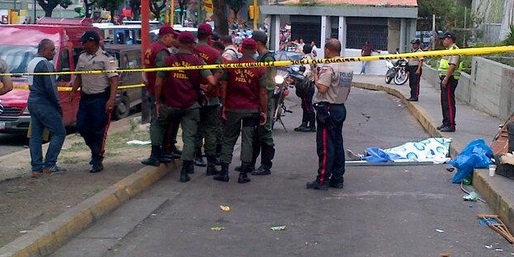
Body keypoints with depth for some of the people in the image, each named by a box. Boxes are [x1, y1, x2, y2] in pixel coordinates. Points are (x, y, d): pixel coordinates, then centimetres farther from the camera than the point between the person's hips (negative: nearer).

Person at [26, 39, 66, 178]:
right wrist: (58, 106, -10)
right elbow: (50, 88, -20)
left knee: (35, 136, 9)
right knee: (59, 133, -1)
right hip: (44, 104, -10)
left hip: (32, 102, 10)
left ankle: (36, 168, 10)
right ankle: (49, 165, -1)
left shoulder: (31, 63, 15)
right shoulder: (46, 64, -16)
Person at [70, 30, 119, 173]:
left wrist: (111, 100, -26)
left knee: (99, 130, -3)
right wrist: (73, 92, 11)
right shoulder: (82, 57, 10)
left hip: (100, 98, -7)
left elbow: (114, 80, -16)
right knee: (82, 127, 8)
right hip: (85, 97, 7)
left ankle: (97, 161, 5)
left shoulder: (106, 58, -12)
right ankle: (96, 150, 29)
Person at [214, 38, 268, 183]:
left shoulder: (230, 65, -1)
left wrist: (224, 106, 8)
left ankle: (224, 172, 9)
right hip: (252, 109, -1)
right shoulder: (260, 69, -5)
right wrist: (264, 111, 2)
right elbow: (263, 92, -5)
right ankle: (243, 173, 4)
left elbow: (223, 87, 1)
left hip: (233, 108, 1)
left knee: (228, 139, 10)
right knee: (247, 140, 4)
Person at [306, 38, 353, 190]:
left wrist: (315, 75, -8)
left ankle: (322, 180, -3)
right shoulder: (348, 69, 11)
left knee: (325, 146, -6)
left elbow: (322, 88, -22)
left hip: (327, 108, -8)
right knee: (337, 144, 12)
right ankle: (338, 179, 16)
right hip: (341, 108, 8)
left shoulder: (328, 68, -16)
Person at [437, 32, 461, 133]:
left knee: (449, 102, -10)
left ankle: (450, 125, -10)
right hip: (445, 78, 11)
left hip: (450, 79, -11)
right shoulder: (449, 50, 20)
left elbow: (452, 66, -23)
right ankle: (446, 123, 23)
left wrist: (446, 79, -25)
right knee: (444, 102, 15)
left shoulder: (454, 50, -14)